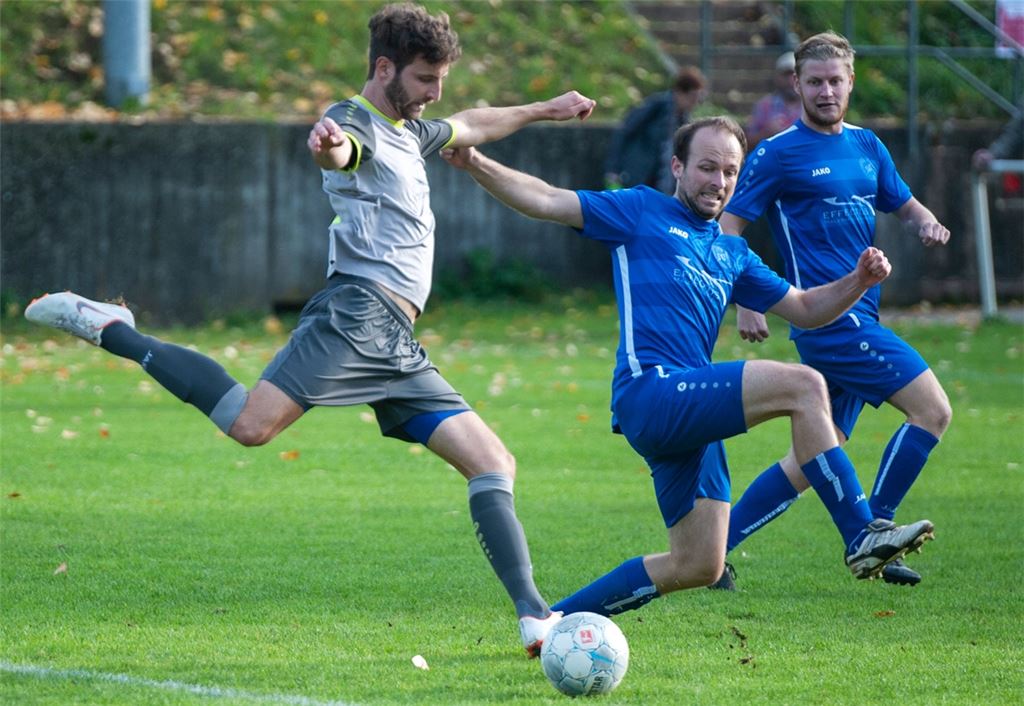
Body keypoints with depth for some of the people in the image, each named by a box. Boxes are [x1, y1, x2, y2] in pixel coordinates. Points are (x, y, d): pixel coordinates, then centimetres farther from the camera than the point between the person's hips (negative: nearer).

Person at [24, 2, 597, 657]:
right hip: (357, 313, -9)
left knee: (493, 463, 1)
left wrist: (546, 110, 57)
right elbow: (340, 147, -28)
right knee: (252, 423, -27)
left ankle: (535, 616, -2)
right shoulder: (358, 122, -1)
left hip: (398, 346, 9)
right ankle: (107, 329, -10)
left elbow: (471, 126, 49)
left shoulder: (411, 131, 27)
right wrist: (328, 145, -52)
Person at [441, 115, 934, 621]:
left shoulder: (732, 254, 26)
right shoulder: (641, 211, 8)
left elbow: (806, 309, 28)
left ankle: (556, 619, 17)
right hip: (651, 393, -8)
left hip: (691, 413, 8)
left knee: (697, 566, 7)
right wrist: (478, 166, -13)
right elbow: (546, 202, 2)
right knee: (803, 386, -22)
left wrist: (858, 282, 9)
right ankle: (862, 537, -24)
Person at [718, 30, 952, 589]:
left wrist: (927, 224, 3)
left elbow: (905, 206, 27)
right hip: (828, 318, -8)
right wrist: (745, 303, -13)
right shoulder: (778, 154, -5)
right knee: (932, 410, -14)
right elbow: (728, 226, -4)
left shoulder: (867, 146, 16)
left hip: (858, 319, 8)